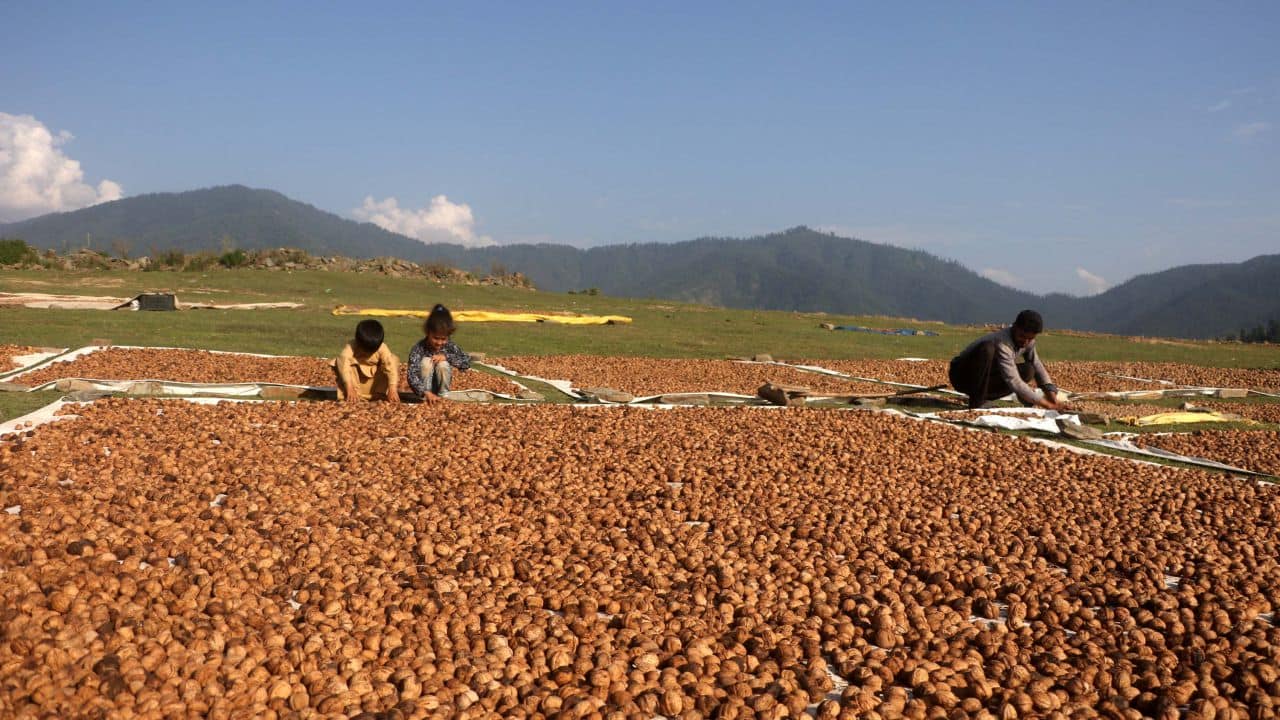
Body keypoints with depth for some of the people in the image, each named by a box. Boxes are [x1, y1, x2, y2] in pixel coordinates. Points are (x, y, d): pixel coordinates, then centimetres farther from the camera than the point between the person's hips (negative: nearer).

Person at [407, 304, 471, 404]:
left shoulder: (449, 346, -15)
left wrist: (446, 356, -28)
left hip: (440, 386, 2)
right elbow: (412, 376, -35)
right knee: (426, 362, -27)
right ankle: (425, 397, -15)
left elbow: (467, 363, -15)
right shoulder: (419, 348, -25)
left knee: (443, 364, -26)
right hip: (424, 388, -2)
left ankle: (443, 394, -5)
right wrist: (426, 392, -50)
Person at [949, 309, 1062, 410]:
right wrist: (1042, 402, -36)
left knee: (1028, 371, -9)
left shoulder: (1028, 341, -5)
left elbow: (1037, 365, 6)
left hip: (984, 379, 8)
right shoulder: (1002, 344, -32)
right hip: (962, 375, -8)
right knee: (987, 348, -35)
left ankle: (983, 398, 0)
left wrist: (1050, 392, -10)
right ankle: (976, 402, -27)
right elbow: (1013, 381, -37)